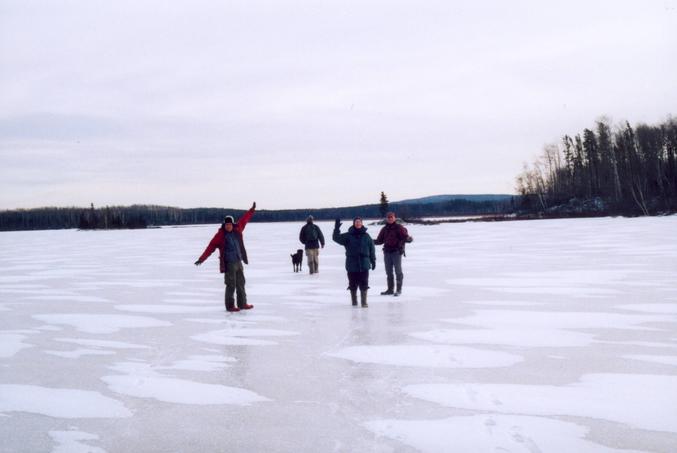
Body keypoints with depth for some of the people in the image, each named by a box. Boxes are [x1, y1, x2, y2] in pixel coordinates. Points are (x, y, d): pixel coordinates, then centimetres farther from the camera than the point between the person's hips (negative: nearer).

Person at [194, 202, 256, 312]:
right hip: (229, 264, -7)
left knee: (240, 283, 14)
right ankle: (230, 306, 4)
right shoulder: (220, 235, -11)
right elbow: (210, 247, -15)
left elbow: (244, 219, 19)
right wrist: (201, 259, -22)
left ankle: (242, 304, 24)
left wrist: (252, 209, 27)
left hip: (238, 262, 7)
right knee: (231, 285, -4)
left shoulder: (237, 230, 5)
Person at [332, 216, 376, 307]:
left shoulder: (366, 236, 4)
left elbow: (372, 249, 9)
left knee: (364, 284, 1)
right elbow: (336, 238, -8)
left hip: (364, 265, 1)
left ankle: (364, 301, 10)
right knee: (353, 284, 6)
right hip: (352, 264, 0)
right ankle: (354, 301, 20)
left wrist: (373, 261, 9)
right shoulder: (348, 236, 0)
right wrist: (337, 228, -22)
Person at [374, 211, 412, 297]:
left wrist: (409, 239, -35)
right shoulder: (384, 229, 12)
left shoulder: (399, 227, -4)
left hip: (396, 251, -5)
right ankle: (390, 289, 19)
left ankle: (399, 289, 4)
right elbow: (380, 240, 15)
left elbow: (405, 236, -13)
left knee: (398, 270, -2)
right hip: (387, 252, 6)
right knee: (389, 272, 10)